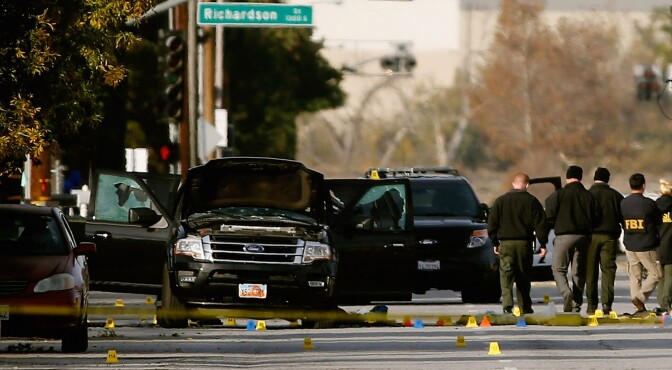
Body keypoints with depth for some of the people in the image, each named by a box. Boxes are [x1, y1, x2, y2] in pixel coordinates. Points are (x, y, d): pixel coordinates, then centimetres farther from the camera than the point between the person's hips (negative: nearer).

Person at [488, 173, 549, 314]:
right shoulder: (532, 201, -1)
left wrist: (495, 242, 14)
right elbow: (540, 223, -2)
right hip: (525, 243, 0)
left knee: (506, 276, -5)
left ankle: (507, 304, -23)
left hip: (506, 244, 0)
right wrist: (543, 244, 3)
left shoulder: (500, 201, 3)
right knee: (523, 277, 11)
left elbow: (492, 223, 6)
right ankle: (524, 307, 14)